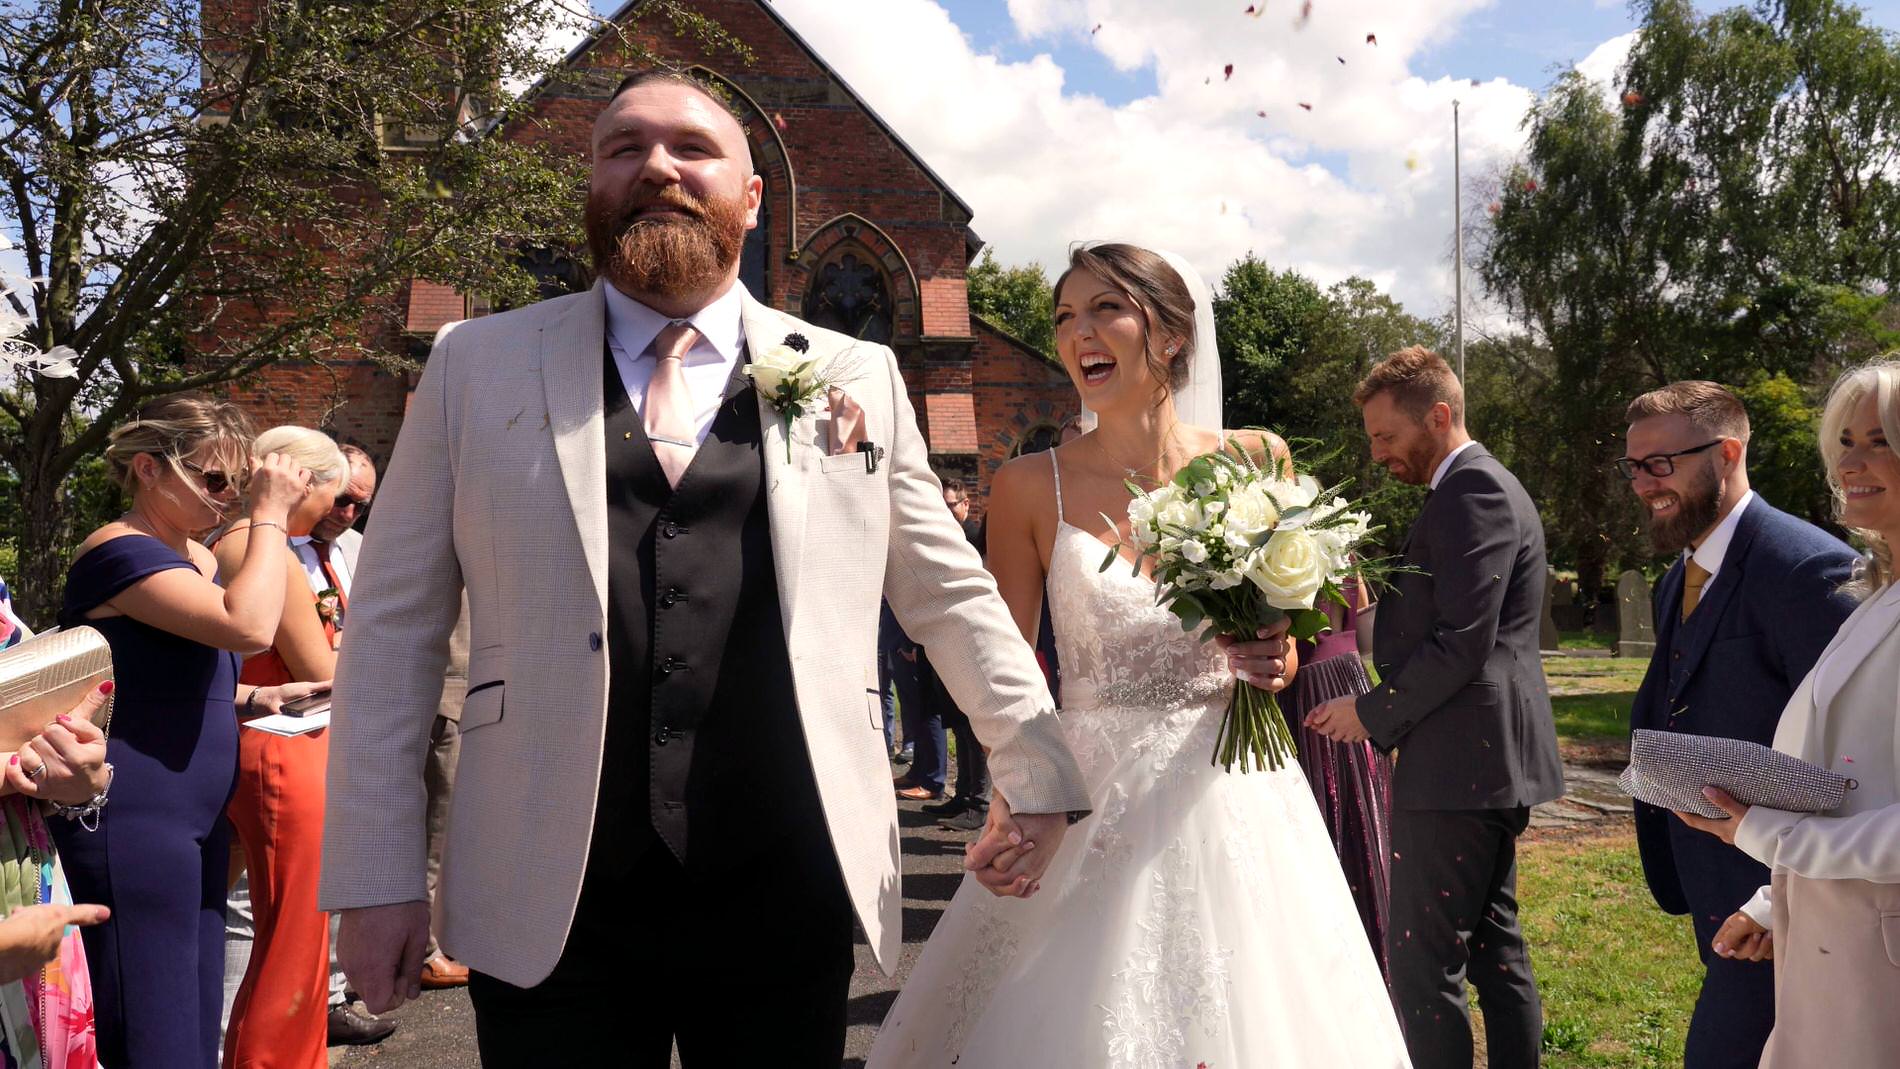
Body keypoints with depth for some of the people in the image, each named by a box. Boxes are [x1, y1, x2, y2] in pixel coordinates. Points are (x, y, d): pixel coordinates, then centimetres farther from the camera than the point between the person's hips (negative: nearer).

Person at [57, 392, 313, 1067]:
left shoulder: (199, 558, 15)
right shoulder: (120, 551, -13)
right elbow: (248, 626, -28)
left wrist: (254, 697, 10)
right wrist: (270, 515, -17)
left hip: (194, 825, 9)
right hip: (131, 827, -9)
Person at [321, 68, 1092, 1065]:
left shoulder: (856, 377, 5)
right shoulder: (477, 365, 4)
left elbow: (953, 599, 12)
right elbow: (393, 628, 5)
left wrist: (1040, 780, 13)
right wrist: (377, 878, 2)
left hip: (788, 906, 1)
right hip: (550, 912, 0)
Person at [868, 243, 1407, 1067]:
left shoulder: (1254, 463, -1)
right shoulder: (1031, 487, -4)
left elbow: (1282, 644, 9)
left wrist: (1271, 664, -13)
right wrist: (1013, 809, -12)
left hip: (1230, 801, 1)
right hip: (1087, 803, -1)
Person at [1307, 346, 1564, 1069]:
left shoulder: (1472, 489, -13)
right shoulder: (1484, 487, 19)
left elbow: (1462, 643, -20)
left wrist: (1372, 714, -10)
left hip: (1460, 764, -11)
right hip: (1494, 764, 11)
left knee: (1422, 963, -5)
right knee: (1494, 949, 17)